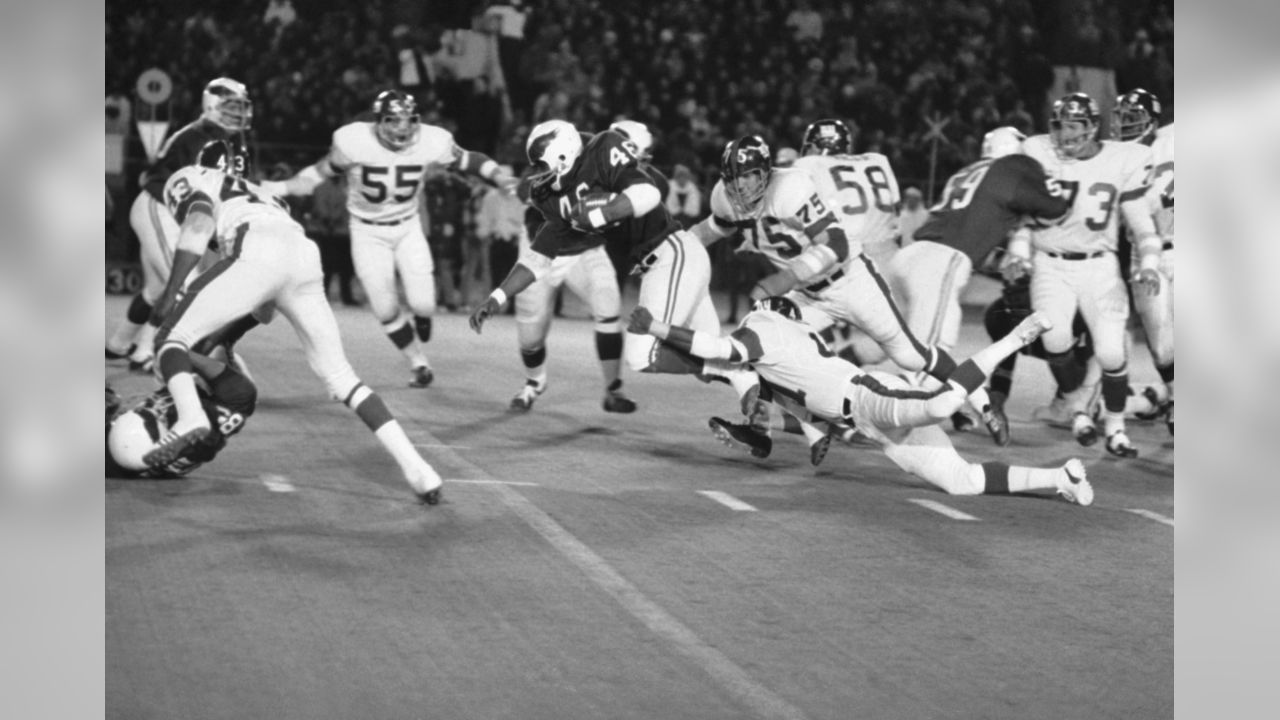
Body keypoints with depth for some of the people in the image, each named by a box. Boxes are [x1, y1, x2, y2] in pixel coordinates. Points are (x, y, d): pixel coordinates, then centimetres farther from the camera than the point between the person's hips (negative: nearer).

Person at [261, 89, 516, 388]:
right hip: (368, 232, -1)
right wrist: (280, 188, -24)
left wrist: (501, 179, -16)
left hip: (408, 228, 1)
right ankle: (418, 361, 20)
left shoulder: (431, 142, -20)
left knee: (423, 305, -9)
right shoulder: (354, 142, -25)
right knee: (386, 310, -6)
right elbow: (320, 173, -12)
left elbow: (468, 161, -4)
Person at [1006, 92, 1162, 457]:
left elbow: (1141, 222, 1)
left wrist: (1148, 264, -13)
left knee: (1112, 351, -12)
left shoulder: (1123, 161, -6)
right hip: (1051, 265, 0)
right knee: (1055, 335, -25)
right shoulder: (1038, 154, -5)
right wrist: (1019, 252, -6)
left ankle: (1115, 428, 12)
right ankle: (1078, 410, 0)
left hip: (1100, 266, 0)